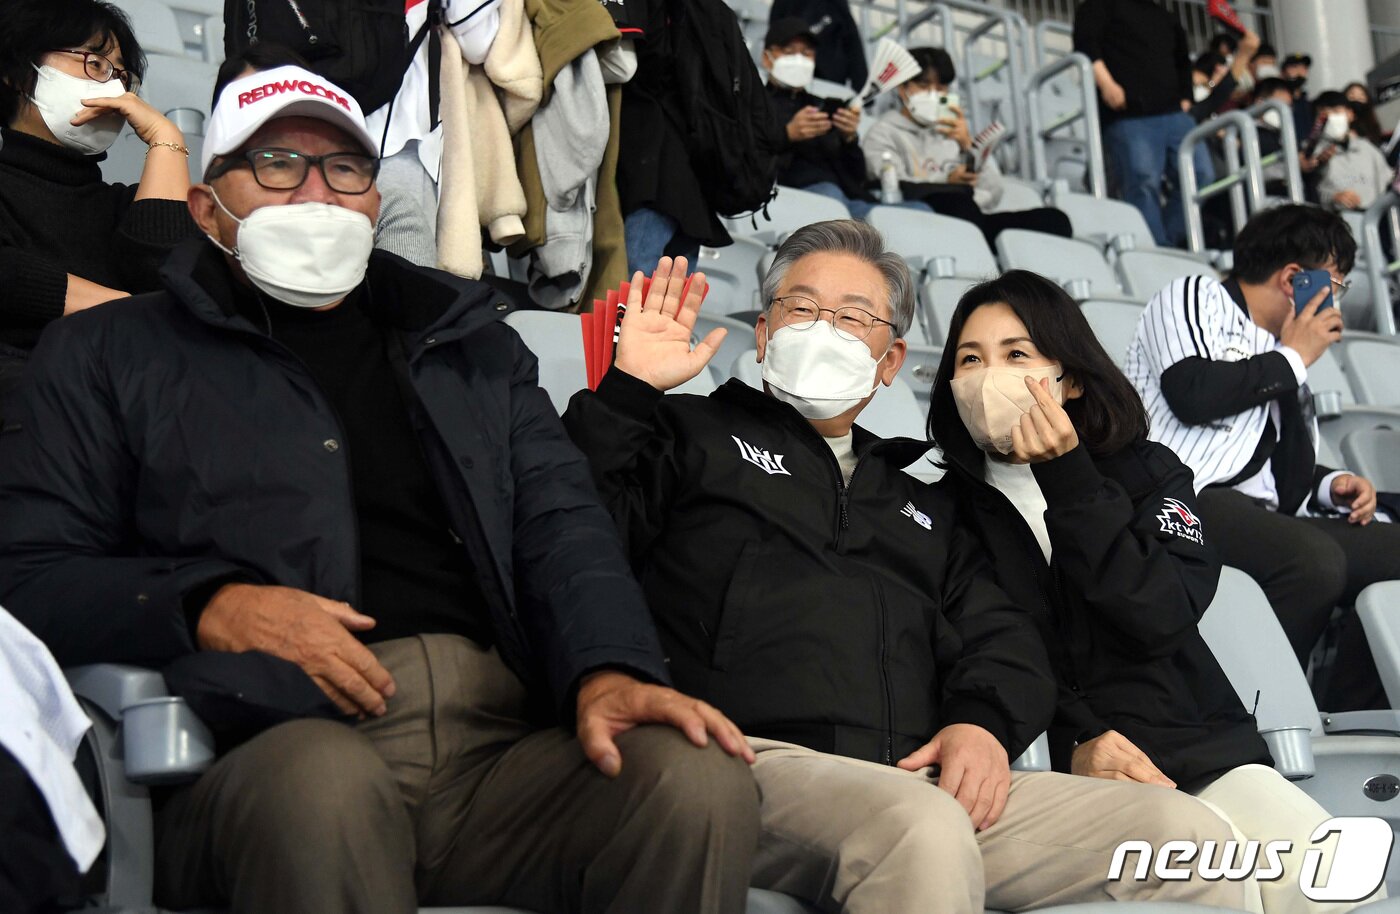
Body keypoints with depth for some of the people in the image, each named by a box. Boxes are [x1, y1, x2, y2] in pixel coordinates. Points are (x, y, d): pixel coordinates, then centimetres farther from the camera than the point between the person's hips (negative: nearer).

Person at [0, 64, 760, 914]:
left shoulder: (467, 339, 26)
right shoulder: (112, 355, 18)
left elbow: (559, 520, 13)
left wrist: (608, 667, -10)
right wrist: (209, 606, -10)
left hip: (502, 732, 3)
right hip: (273, 740, -3)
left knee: (703, 779, -27)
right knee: (321, 779, -40)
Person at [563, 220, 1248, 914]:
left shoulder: (921, 507, 34)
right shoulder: (694, 434, 19)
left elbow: (1001, 641, 24)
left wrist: (986, 721, 2)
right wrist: (627, 390, -2)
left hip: (929, 779, 6)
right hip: (763, 760, -5)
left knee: (1187, 829, -11)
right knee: (923, 830, -39)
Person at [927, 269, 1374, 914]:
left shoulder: (1147, 473, 13)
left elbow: (1161, 619, -7)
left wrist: (1066, 477, -11)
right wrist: (1073, 746, -14)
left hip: (1203, 751, 3)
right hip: (1054, 771, -3)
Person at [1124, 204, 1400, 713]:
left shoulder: (1281, 358, 29)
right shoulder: (1196, 298, 8)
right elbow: (1191, 393, -12)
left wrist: (1330, 484, 10)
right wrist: (1292, 360, 3)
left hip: (1260, 517, 8)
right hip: (1182, 498, -8)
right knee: (1314, 559, -32)